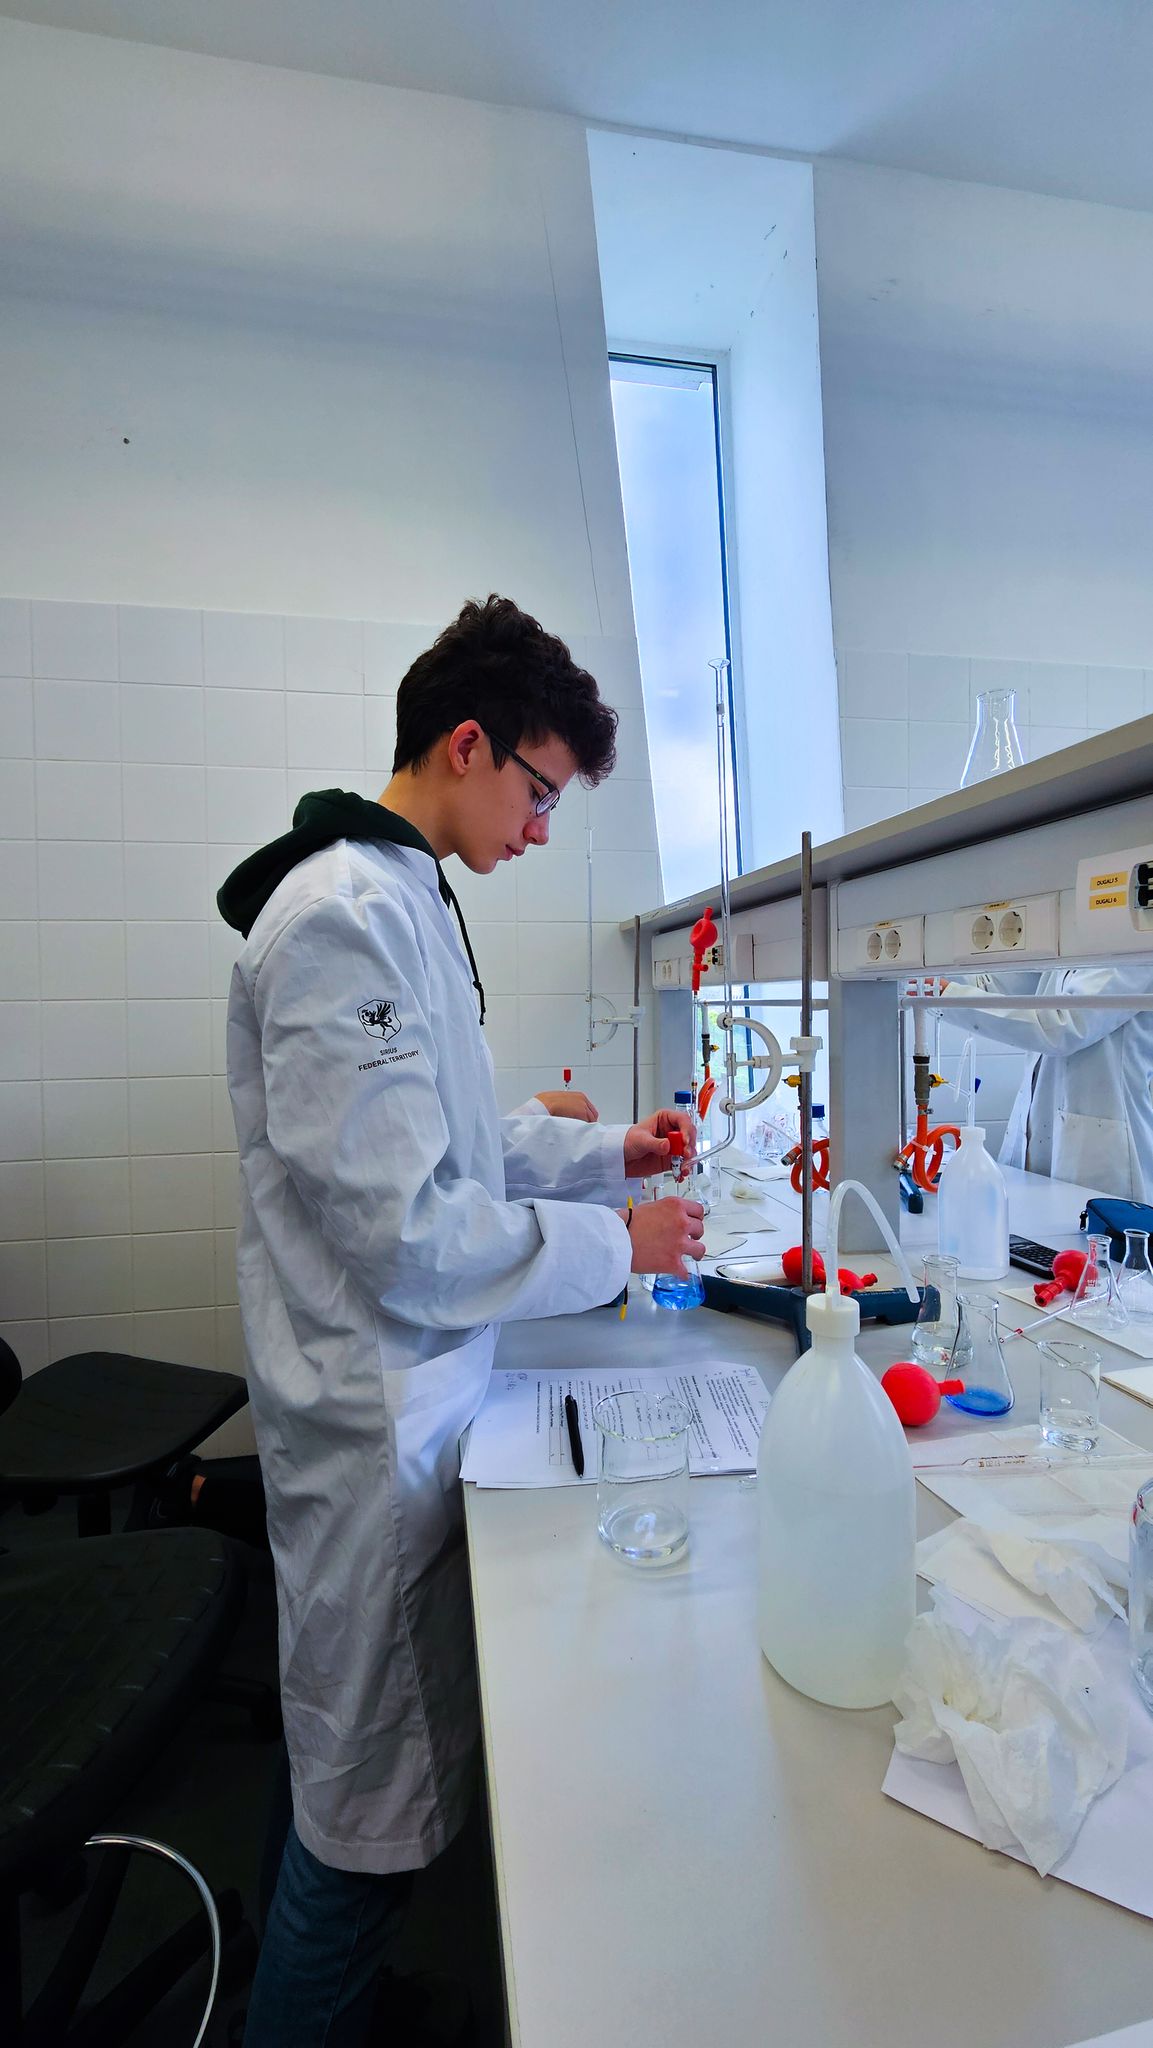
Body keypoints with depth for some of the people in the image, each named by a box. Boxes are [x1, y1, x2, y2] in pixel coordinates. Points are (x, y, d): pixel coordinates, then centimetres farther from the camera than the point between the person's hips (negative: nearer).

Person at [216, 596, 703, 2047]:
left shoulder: (401, 899, 10)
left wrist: (607, 1152, 8)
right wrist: (614, 1246, -14)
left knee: (360, 1776, 27)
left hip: (414, 1391, 10)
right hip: (379, 1416, -9)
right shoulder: (343, 918, -22)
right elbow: (405, 1233, -25)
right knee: (370, 1811, 12)